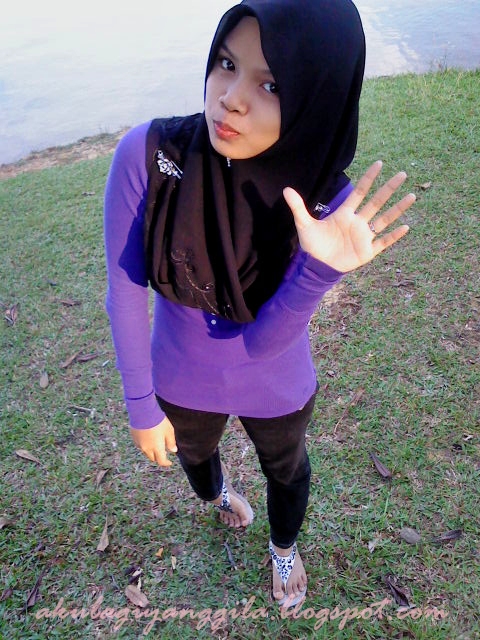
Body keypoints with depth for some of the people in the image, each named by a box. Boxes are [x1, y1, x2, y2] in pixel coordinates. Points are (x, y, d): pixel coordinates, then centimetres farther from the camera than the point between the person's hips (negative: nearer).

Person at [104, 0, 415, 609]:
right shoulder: (147, 155, -30)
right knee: (194, 454, 33)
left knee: (285, 470, 29)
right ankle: (217, 493, 73)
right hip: (181, 381, 1)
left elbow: (263, 340, -26)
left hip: (275, 388, -1)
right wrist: (140, 406, -9)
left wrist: (321, 270, -44)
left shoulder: (328, 202, -27)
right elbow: (124, 291, -18)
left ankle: (284, 548, 65)